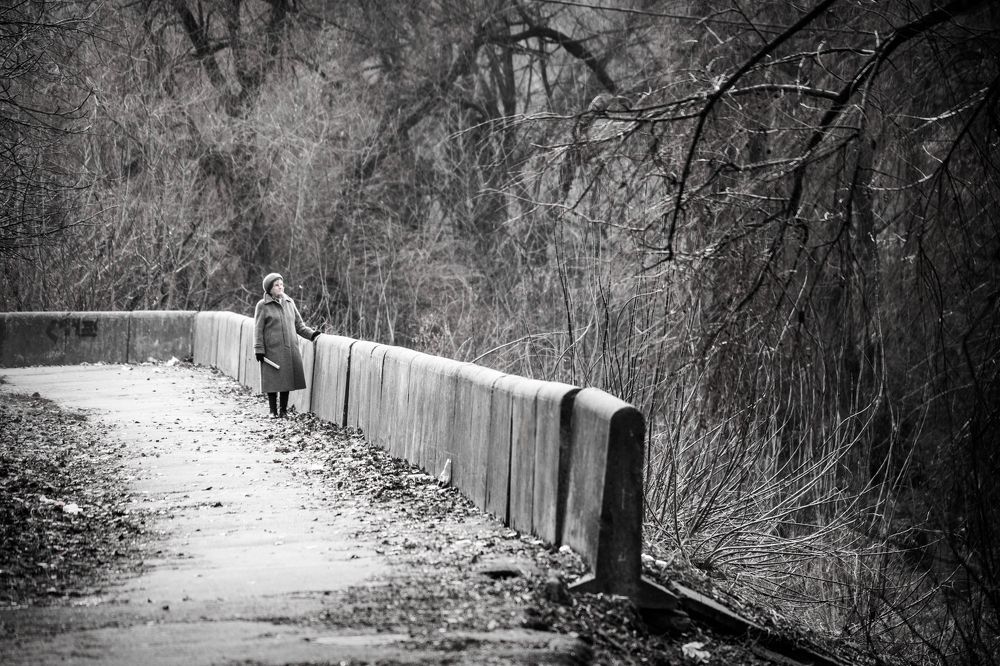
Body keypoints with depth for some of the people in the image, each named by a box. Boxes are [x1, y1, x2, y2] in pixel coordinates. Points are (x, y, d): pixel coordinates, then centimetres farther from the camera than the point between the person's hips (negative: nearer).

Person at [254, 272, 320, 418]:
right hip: (272, 350, -4)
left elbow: (299, 325, 15)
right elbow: (258, 329, -3)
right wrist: (259, 350, -9)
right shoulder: (262, 306, -2)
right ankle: (273, 411, 9)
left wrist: (311, 334, 0)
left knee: (287, 379, 4)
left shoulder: (289, 303, 11)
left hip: (289, 349, 4)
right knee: (273, 381, -2)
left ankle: (283, 410, 15)